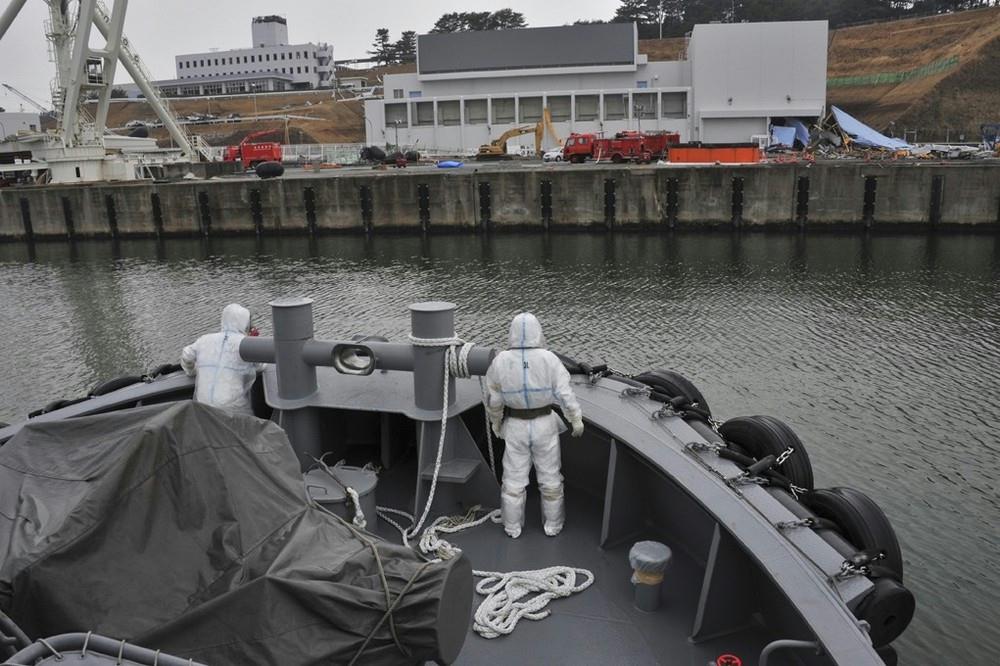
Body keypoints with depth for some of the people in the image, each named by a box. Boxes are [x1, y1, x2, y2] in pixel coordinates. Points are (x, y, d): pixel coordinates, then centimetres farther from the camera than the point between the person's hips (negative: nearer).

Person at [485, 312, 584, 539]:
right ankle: (552, 524, 29)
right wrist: (577, 421, -2)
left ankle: (512, 527, 26)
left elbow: (493, 398, -4)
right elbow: (565, 393, -15)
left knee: (514, 478, 14)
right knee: (549, 476, 16)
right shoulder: (549, 359, -17)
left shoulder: (501, 361, -13)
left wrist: (495, 422, 12)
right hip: (544, 425, -1)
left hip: (516, 427, 1)